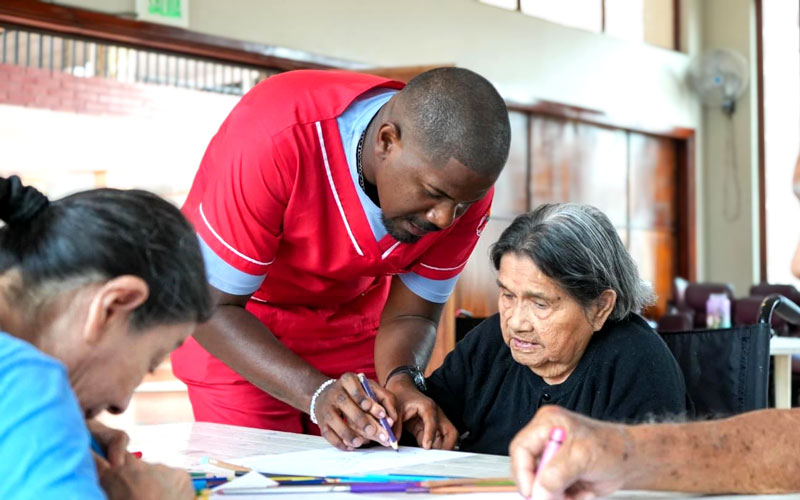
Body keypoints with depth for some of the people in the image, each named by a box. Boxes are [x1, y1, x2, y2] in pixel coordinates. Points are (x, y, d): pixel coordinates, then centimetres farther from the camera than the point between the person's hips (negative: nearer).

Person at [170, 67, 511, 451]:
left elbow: (411, 314, -11)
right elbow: (213, 307, -29)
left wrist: (400, 382, -34)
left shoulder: (464, 180, -22)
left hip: (352, 322, 3)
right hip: (241, 323, -3)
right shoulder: (275, 139, -37)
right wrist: (317, 394, -42)